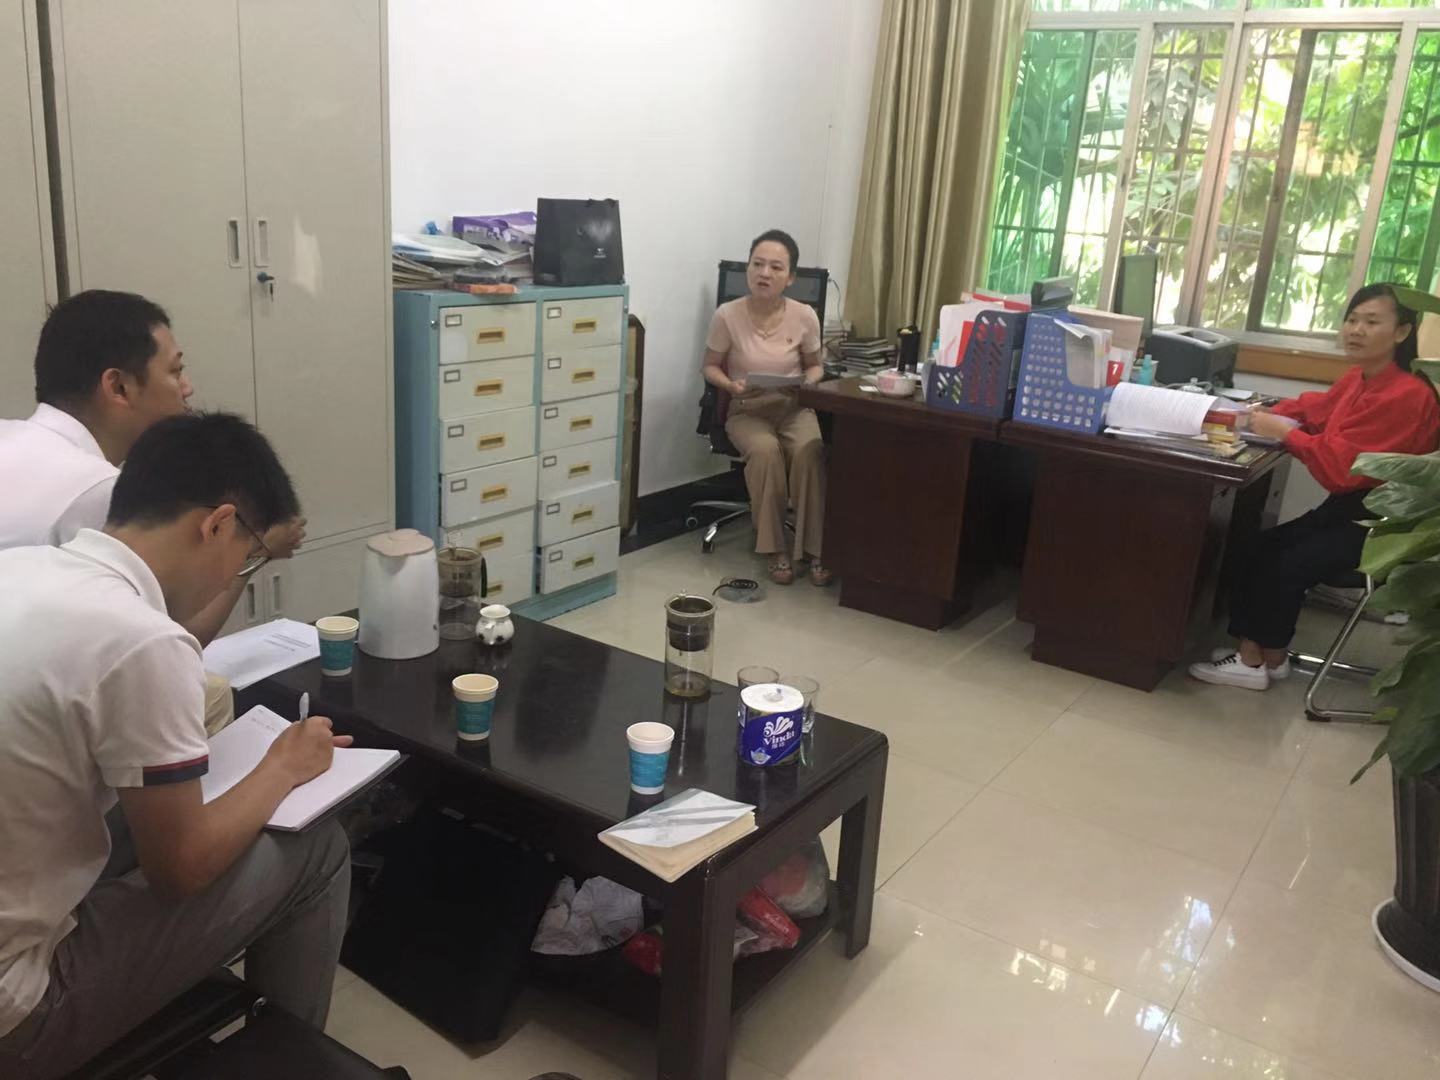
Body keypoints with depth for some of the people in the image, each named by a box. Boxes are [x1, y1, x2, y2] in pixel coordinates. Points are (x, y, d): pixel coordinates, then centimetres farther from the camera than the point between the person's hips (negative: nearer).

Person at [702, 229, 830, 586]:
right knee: (765, 450, -34)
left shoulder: (805, 317, -6)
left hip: (794, 409, 1)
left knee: (810, 451, -32)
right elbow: (711, 367, 2)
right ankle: (777, 550, -21)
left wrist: (807, 385, -14)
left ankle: (814, 549, -20)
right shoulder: (727, 316, -10)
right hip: (747, 412, -1)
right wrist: (732, 386, -19)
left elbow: (814, 366, 9)